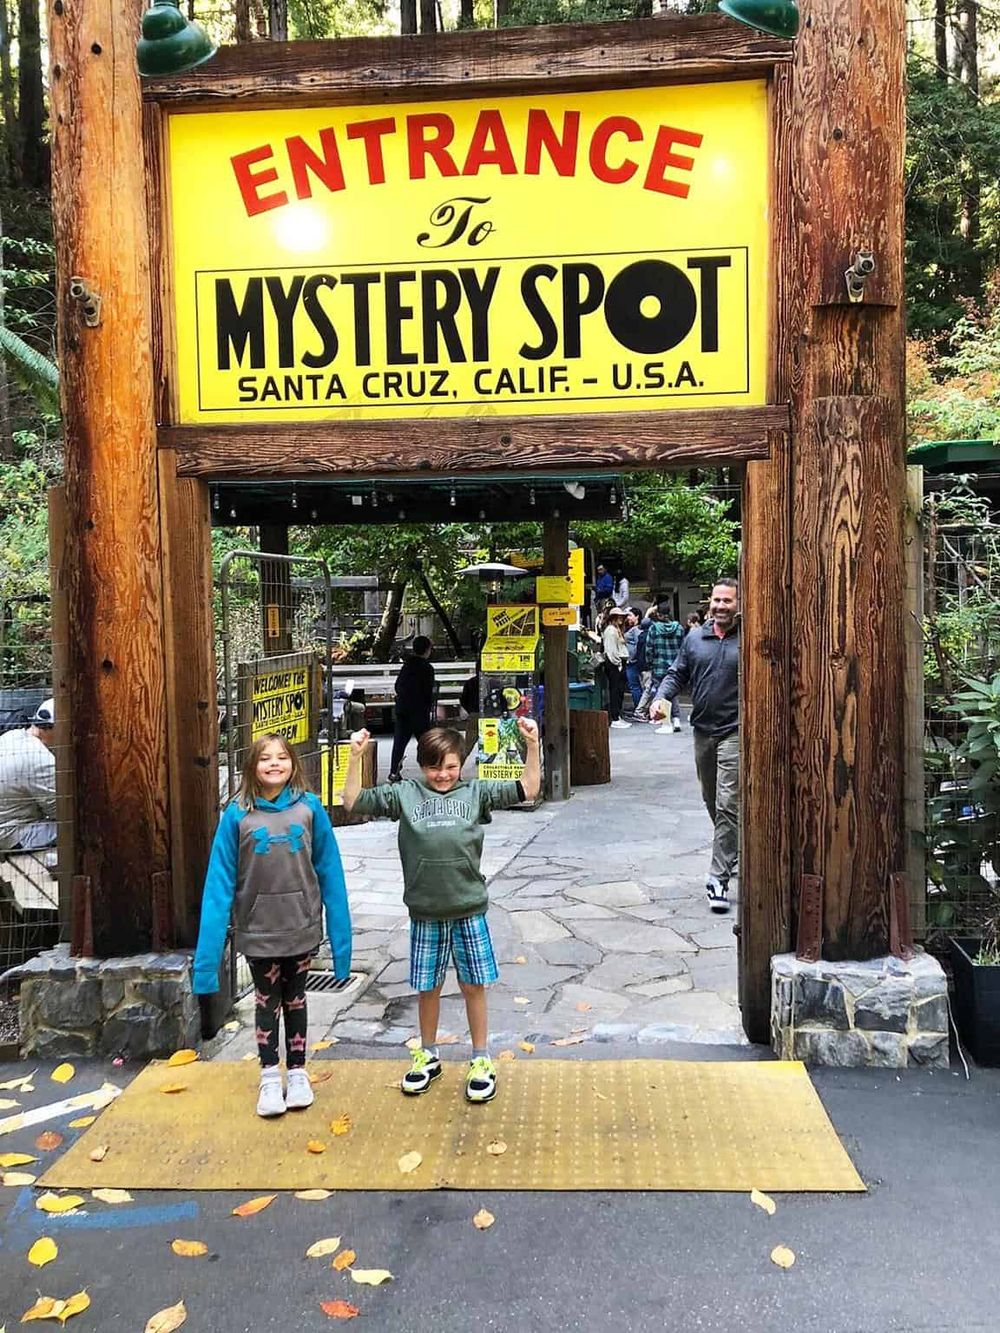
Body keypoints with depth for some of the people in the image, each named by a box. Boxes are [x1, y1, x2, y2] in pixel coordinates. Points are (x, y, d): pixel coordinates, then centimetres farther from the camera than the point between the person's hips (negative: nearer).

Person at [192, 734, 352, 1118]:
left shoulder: (310, 807, -9)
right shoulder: (237, 815, -11)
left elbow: (329, 871, -5)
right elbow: (220, 882, -9)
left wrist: (340, 931, -5)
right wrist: (209, 949, -12)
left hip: (302, 928, 1)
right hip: (259, 932, 0)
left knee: (295, 1001, 18)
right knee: (267, 1003, 15)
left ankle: (298, 1071, 35)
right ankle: (269, 1076, 32)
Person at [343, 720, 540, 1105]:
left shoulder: (475, 792, 2)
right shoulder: (404, 794, 2)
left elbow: (527, 790, 0)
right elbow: (354, 802, 1)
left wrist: (532, 744, -11)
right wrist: (356, 756, -9)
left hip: (468, 909, -1)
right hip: (425, 912, 1)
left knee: (473, 986, 8)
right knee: (427, 987, 14)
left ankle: (481, 1060, 25)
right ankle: (428, 1056, 35)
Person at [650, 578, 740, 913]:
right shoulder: (695, 638, 7)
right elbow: (677, 674, 13)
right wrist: (661, 696, -6)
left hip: (734, 732, -5)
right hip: (703, 729, 5)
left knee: (727, 805, -10)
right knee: (711, 800, 18)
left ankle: (719, 877, -7)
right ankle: (730, 850, 41)